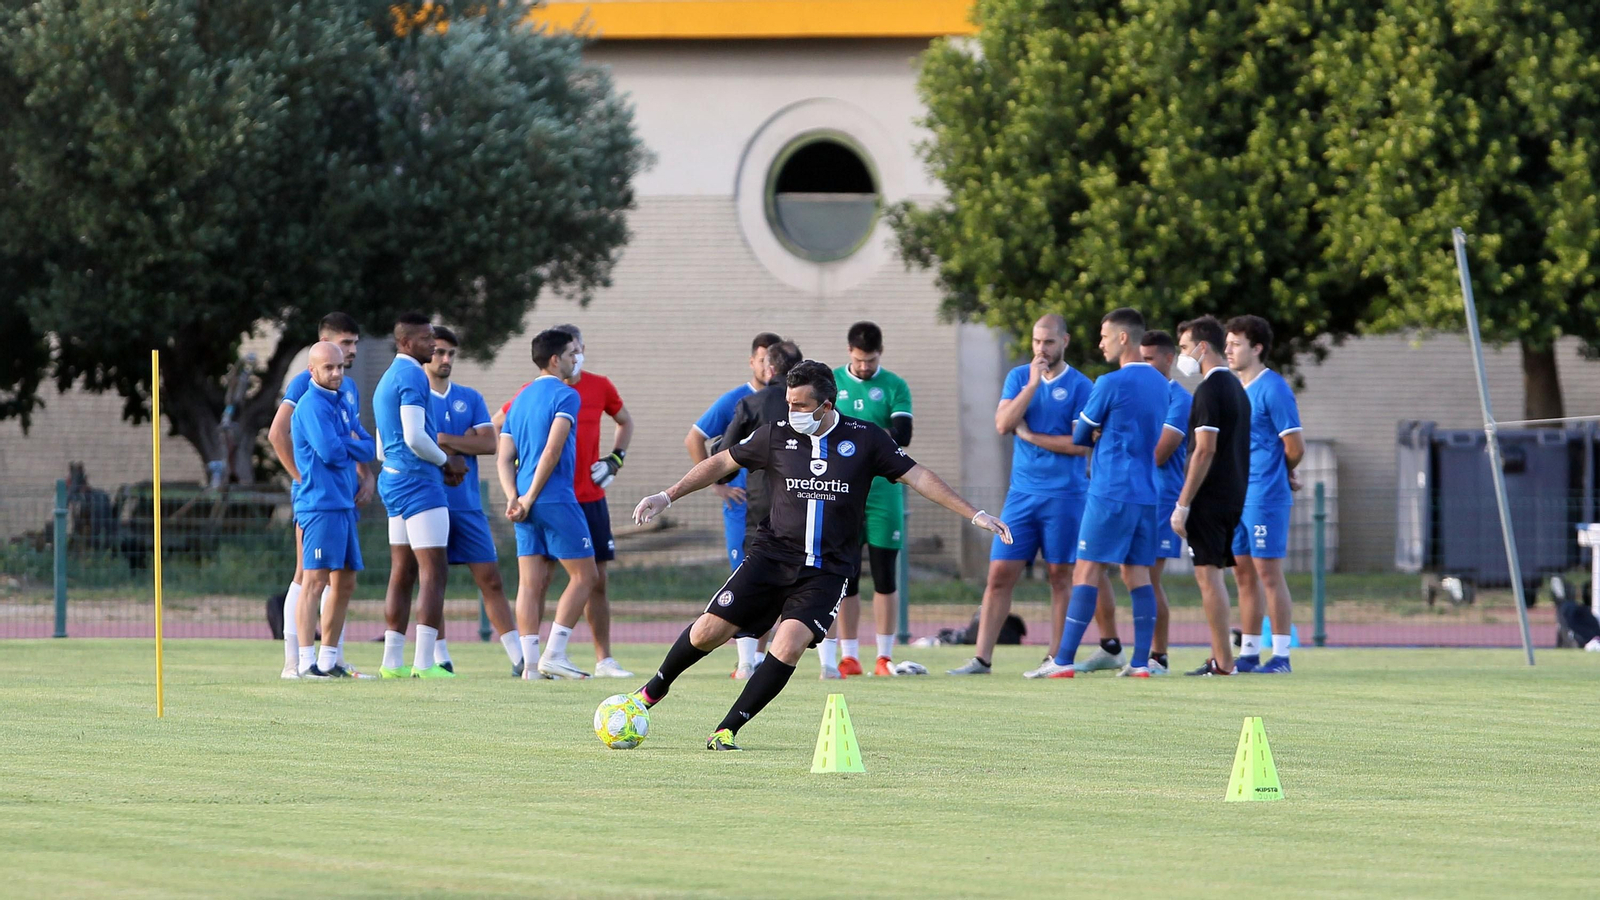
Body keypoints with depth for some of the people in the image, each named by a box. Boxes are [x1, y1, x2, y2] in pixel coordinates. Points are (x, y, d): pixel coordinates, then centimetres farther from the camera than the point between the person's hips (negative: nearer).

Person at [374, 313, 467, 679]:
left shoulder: (387, 380, 19)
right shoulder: (412, 376, -12)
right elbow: (414, 437, -22)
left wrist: (440, 468, 17)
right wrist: (446, 462, -5)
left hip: (393, 481, 10)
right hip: (418, 483, -10)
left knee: (403, 573, 11)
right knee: (433, 571, -10)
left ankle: (392, 661, 10)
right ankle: (424, 662, -16)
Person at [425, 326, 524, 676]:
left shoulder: (470, 398, 13)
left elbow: (489, 444, 0)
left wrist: (444, 440, -10)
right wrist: (462, 444, -8)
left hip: (468, 504, 3)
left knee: (491, 581, 0)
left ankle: (519, 658, -2)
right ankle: (440, 658, 5)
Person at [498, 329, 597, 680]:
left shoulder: (520, 400, 17)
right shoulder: (565, 396, -7)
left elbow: (504, 459, 12)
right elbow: (553, 450, -16)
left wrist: (514, 497, 1)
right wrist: (530, 498, -13)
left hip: (528, 505, 7)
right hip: (557, 500, -7)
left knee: (531, 582, 5)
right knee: (584, 575, 1)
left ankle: (531, 663, 1)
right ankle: (554, 654, -7)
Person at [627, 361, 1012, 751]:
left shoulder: (864, 439, -2)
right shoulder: (777, 435, 1)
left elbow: (916, 476, 1)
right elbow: (723, 462, 12)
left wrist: (974, 514, -3)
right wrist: (668, 496, 10)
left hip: (826, 572, -1)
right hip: (772, 555, 1)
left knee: (789, 645, -21)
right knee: (709, 631, -7)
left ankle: (727, 731, -10)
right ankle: (655, 689, 23)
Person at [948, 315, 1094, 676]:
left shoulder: (1080, 386, -3)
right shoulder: (1019, 378, 9)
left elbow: (1081, 444, -11)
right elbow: (1003, 424, -5)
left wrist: (1030, 436, -8)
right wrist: (1033, 384, -13)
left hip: (1064, 494, -4)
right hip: (1022, 493, 4)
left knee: (1060, 576, 2)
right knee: (1000, 575, -1)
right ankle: (981, 658, 0)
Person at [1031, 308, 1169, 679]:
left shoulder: (1112, 384, -11)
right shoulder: (1159, 383, 12)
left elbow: (1080, 436, -1)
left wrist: (1091, 435, 21)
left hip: (1111, 492, -7)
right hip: (1147, 492, 7)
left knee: (1086, 574, -7)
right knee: (1138, 575, 7)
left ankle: (1063, 661, -9)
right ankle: (1141, 662, 2)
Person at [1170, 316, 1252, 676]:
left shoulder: (1209, 390, -14)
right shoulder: (1236, 387, 16)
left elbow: (1205, 450, -19)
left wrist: (1183, 504, -18)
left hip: (1210, 497, -9)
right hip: (1233, 495, 9)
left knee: (1207, 575, -8)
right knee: (1213, 575, 13)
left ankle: (1223, 661, -10)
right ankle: (1219, 657, 14)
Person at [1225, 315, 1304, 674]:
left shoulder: (1272, 389, -11)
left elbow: (1295, 448, -10)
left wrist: (1281, 474, 7)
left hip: (1265, 496, -8)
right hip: (1237, 496, 8)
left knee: (1268, 574, -6)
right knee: (1244, 574, 9)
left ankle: (1281, 655, -3)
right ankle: (1248, 654, 14)